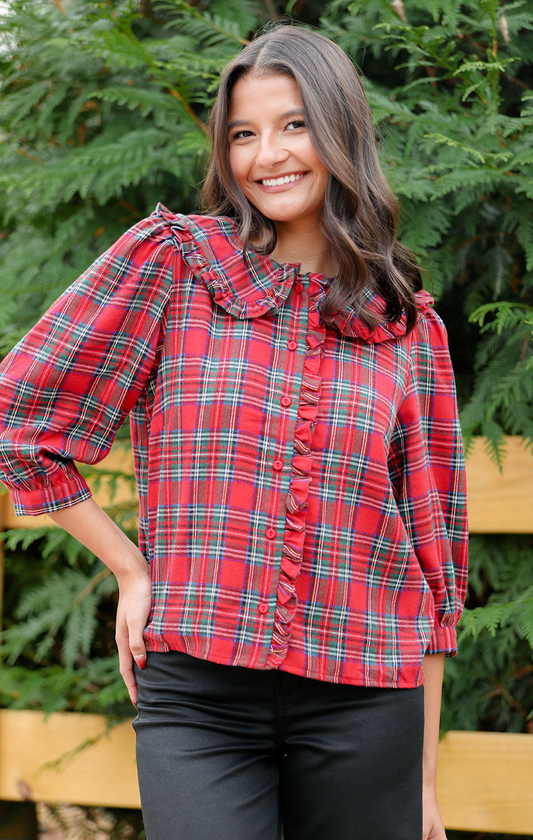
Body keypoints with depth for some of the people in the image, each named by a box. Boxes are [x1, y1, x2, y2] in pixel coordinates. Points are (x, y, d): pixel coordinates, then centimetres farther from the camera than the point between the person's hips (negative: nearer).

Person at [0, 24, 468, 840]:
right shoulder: (171, 259, 2)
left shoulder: (410, 325, 8)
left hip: (364, 706, 2)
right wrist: (132, 568, 1)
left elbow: (433, 544, 10)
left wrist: (426, 770, 9)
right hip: (197, 693, -2)